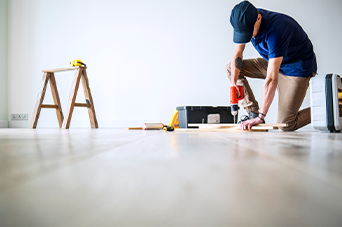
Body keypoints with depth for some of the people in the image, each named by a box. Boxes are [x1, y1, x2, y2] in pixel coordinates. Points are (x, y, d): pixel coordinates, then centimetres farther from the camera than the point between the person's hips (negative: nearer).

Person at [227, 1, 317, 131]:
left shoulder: (276, 30, -35)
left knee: (285, 125, -16)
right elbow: (237, 54, -2)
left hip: (297, 69, -8)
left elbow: (271, 79, -38)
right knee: (231, 68, -1)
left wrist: (261, 117, -37)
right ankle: (253, 113, -1)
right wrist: (233, 83, -18)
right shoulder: (246, 22, -12)